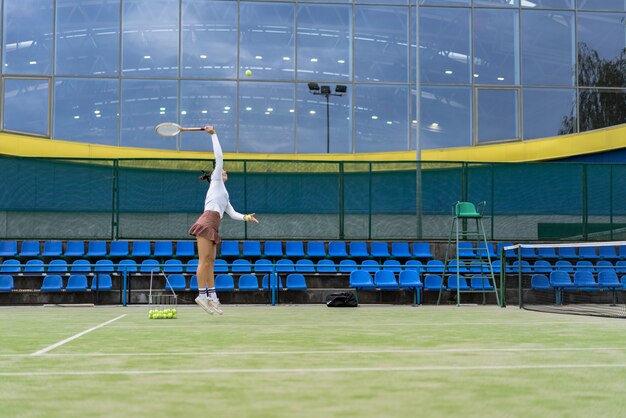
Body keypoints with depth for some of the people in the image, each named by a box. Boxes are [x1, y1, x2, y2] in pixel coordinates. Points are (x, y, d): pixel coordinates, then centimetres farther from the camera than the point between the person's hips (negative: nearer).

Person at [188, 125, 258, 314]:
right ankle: (202, 295, -14)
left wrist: (246, 217, 14)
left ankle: (211, 296, 3)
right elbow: (219, 157, 6)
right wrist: (213, 135, 7)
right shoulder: (216, 182, 13)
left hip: (213, 227, 9)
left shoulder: (223, 195, 33)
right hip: (206, 222, -9)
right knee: (204, 261, -11)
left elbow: (233, 214, 28)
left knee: (210, 262, 5)